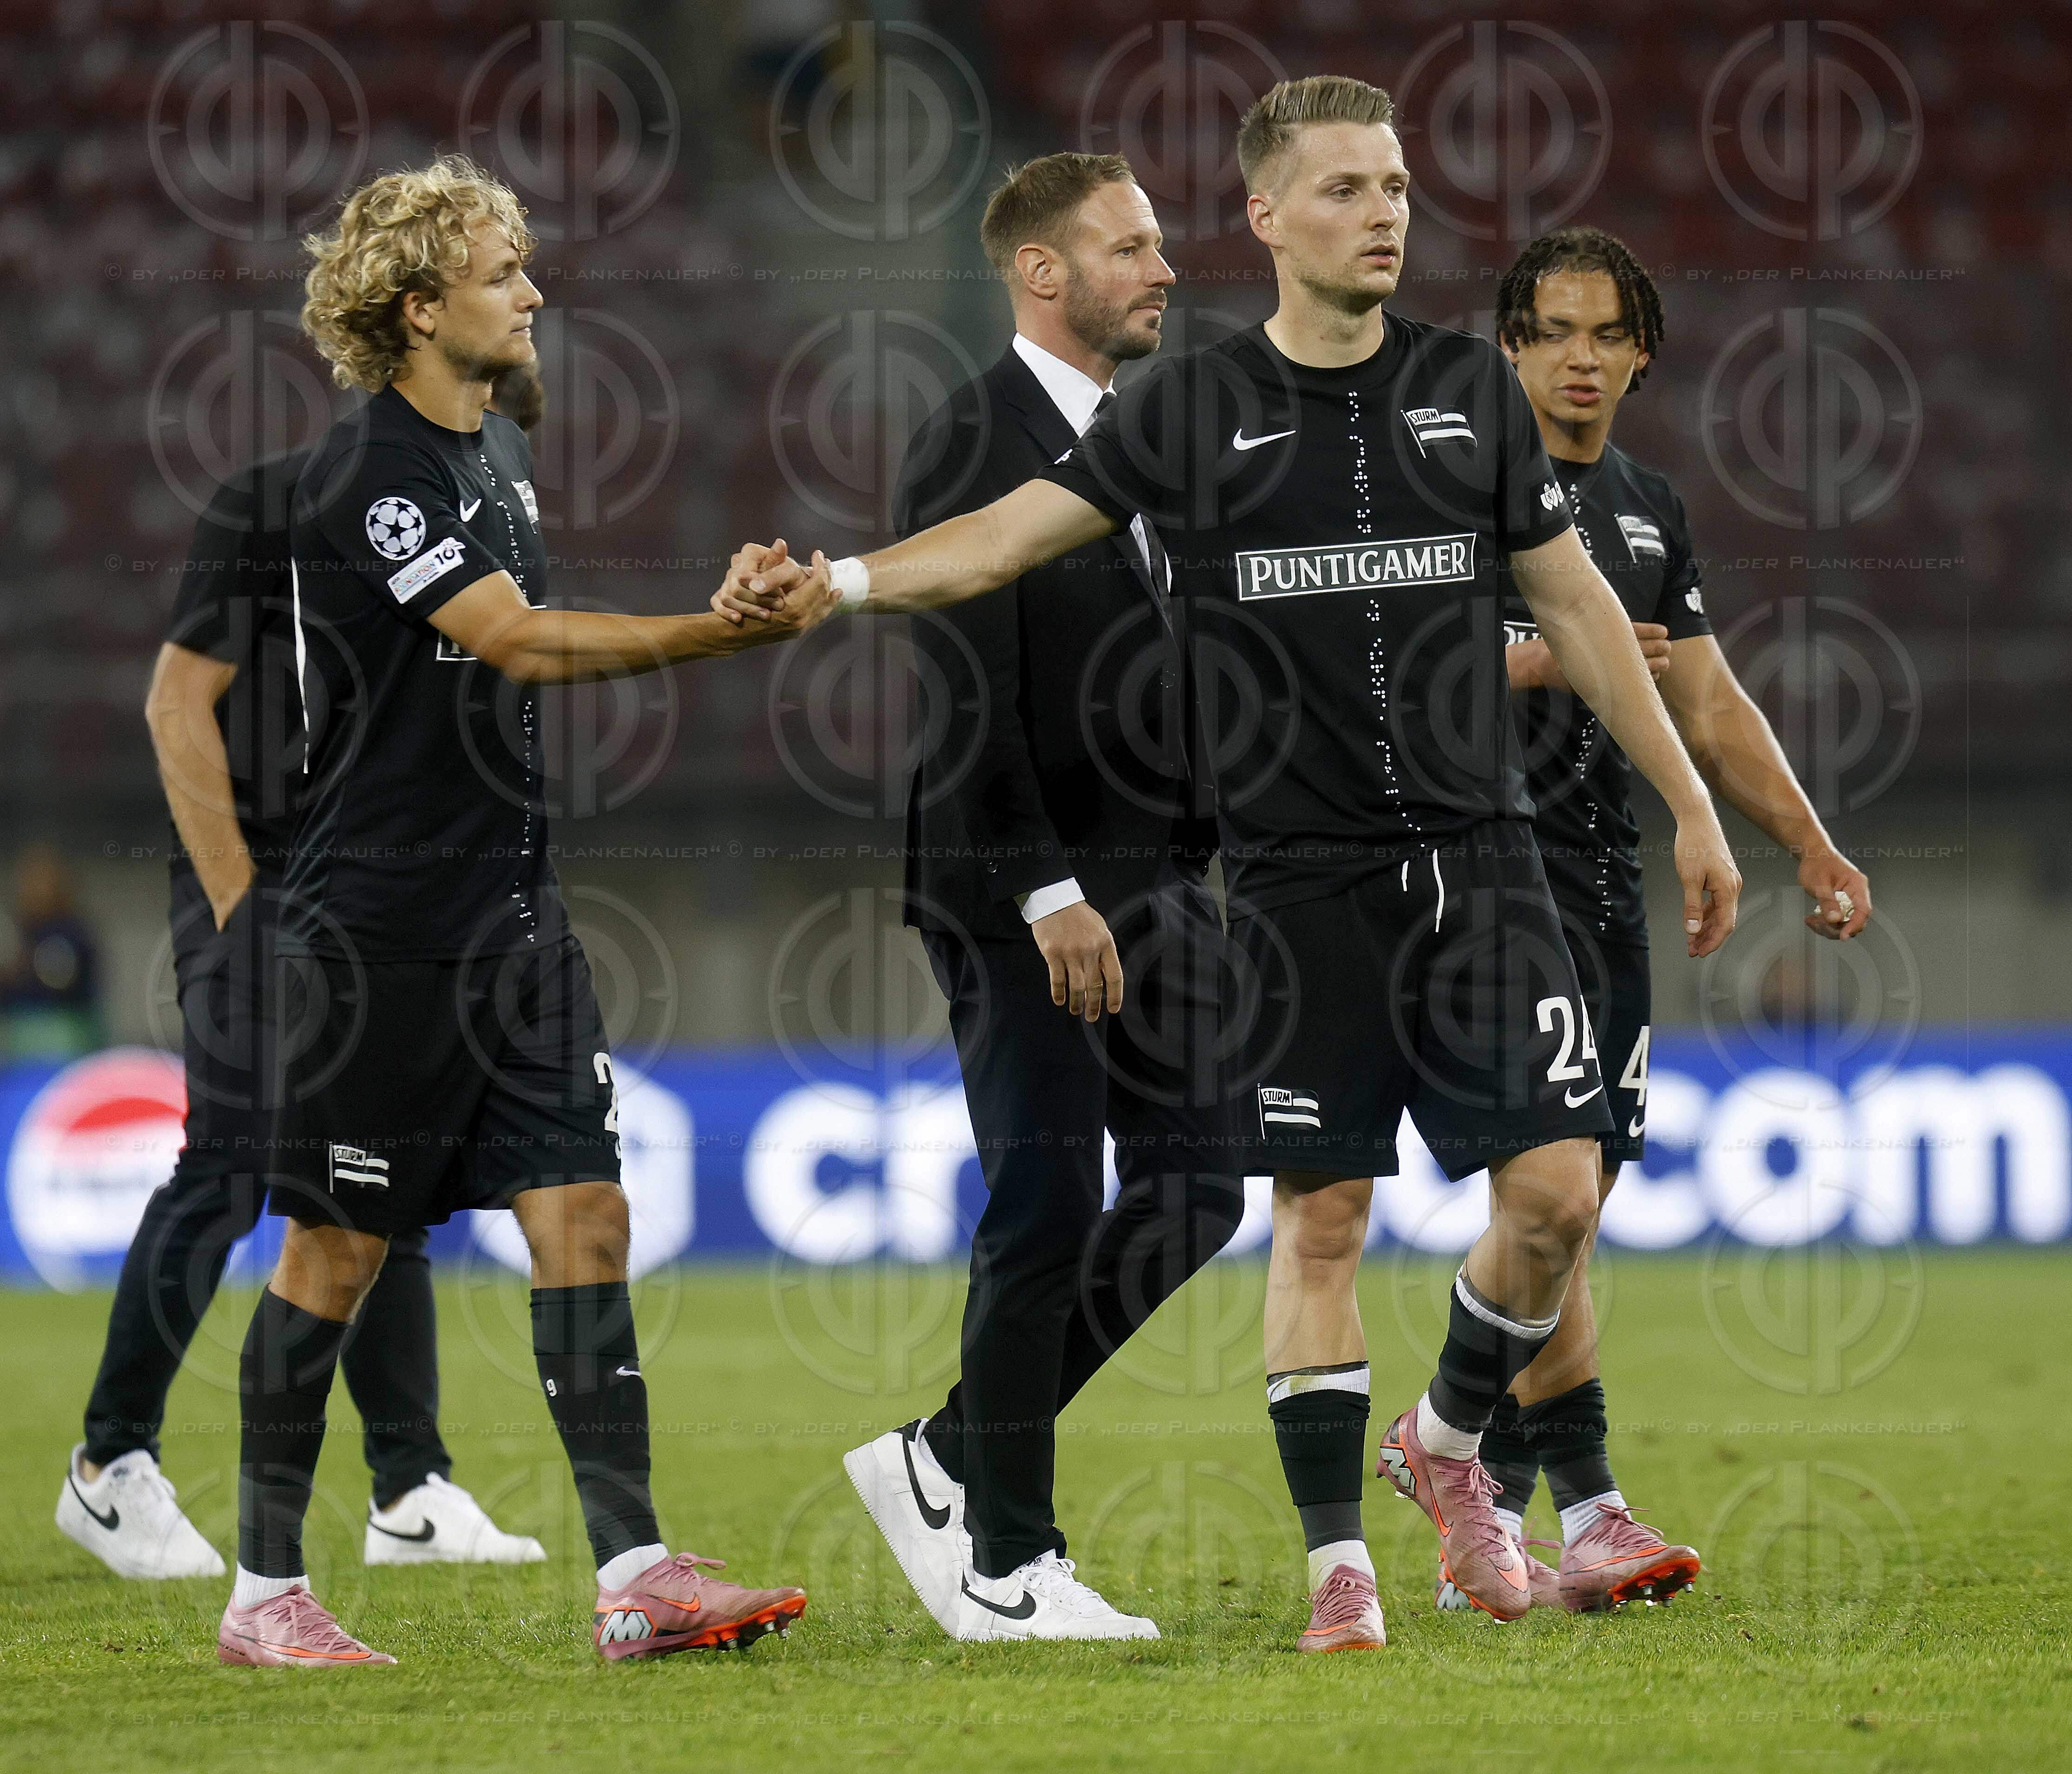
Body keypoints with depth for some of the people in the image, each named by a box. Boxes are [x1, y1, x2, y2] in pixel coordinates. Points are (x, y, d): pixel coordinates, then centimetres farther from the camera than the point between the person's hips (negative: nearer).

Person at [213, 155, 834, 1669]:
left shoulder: (499, 448, 13)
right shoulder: (369, 475, -16)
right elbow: (522, 640, -24)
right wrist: (736, 627, -26)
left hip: (513, 906, 8)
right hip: (382, 920, -8)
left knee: (583, 1217, 0)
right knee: (339, 1252, -1)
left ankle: (634, 1573, -2)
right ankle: (266, 1590, 8)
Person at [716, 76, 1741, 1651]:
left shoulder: (1473, 388, 7)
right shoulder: (1195, 410, 1)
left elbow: (1574, 603, 12)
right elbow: (1014, 531, -7)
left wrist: (1690, 805, 10)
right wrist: (833, 579, -23)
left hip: (1476, 853, 2)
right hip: (1301, 870, -2)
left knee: (1555, 1190, -7)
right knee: (1321, 1216, -1)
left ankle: (1448, 1444, 19)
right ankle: (1337, 1559, 7)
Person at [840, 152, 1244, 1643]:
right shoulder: (973, 448, -11)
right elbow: (969, 697, -18)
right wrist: (1048, 892, -23)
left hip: (1155, 878, 8)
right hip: (1021, 888, -8)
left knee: (1194, 1188, 5)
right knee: (1047, 1212, -6)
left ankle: (951, 1461, 16)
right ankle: (1005, 1568, 3)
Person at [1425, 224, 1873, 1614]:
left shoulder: (1648, 508, 18)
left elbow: (1711, 705, 19)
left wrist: (1811, 844, 9)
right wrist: (1547, 661, -24)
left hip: (1607, 875, 8)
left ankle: (1483, 1528, 10)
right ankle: (1589, 1509, -17)